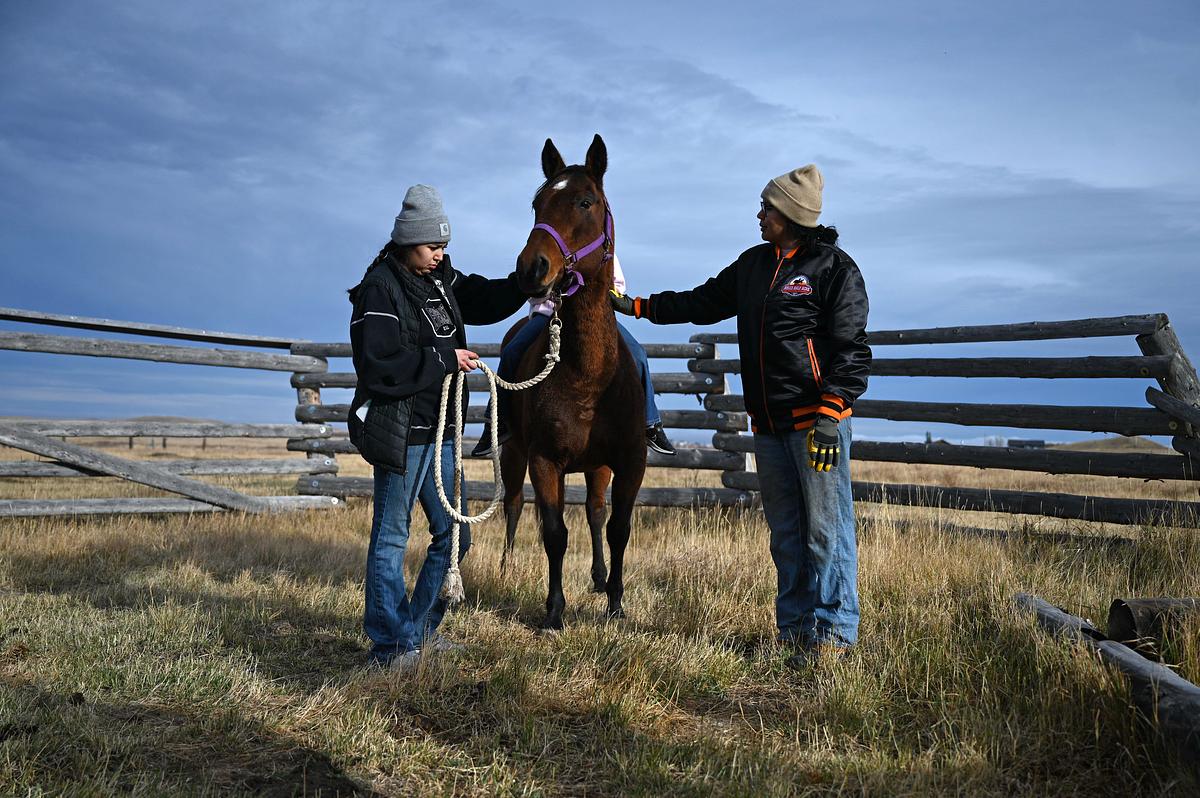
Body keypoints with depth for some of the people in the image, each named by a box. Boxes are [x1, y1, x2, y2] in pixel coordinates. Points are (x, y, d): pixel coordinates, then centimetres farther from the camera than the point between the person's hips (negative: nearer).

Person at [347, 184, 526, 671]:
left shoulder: (442, 280, 10)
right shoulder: (380, 288, -14)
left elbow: (488, 302, 20)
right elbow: (379, 366, -22)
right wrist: (443, 358, -18)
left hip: (439, 430, 8)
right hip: (400, 432, -8)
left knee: (454, 534, 13)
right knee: (391, 539, 3)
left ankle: (420, 629, 29)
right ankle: (390, 645, 14)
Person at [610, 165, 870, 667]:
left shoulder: (834, 268, -6)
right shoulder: (753, 264, 15)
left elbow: (852, 349, -12)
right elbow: (704, 303, 24)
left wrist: (829, 414, -21)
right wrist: (638, 306, 21)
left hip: (816, 417, -7)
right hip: (768, 423, 7)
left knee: (826, 528, -4)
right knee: (785, 532, 12)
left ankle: (833, 631, 5)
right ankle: (794, 628, 21)